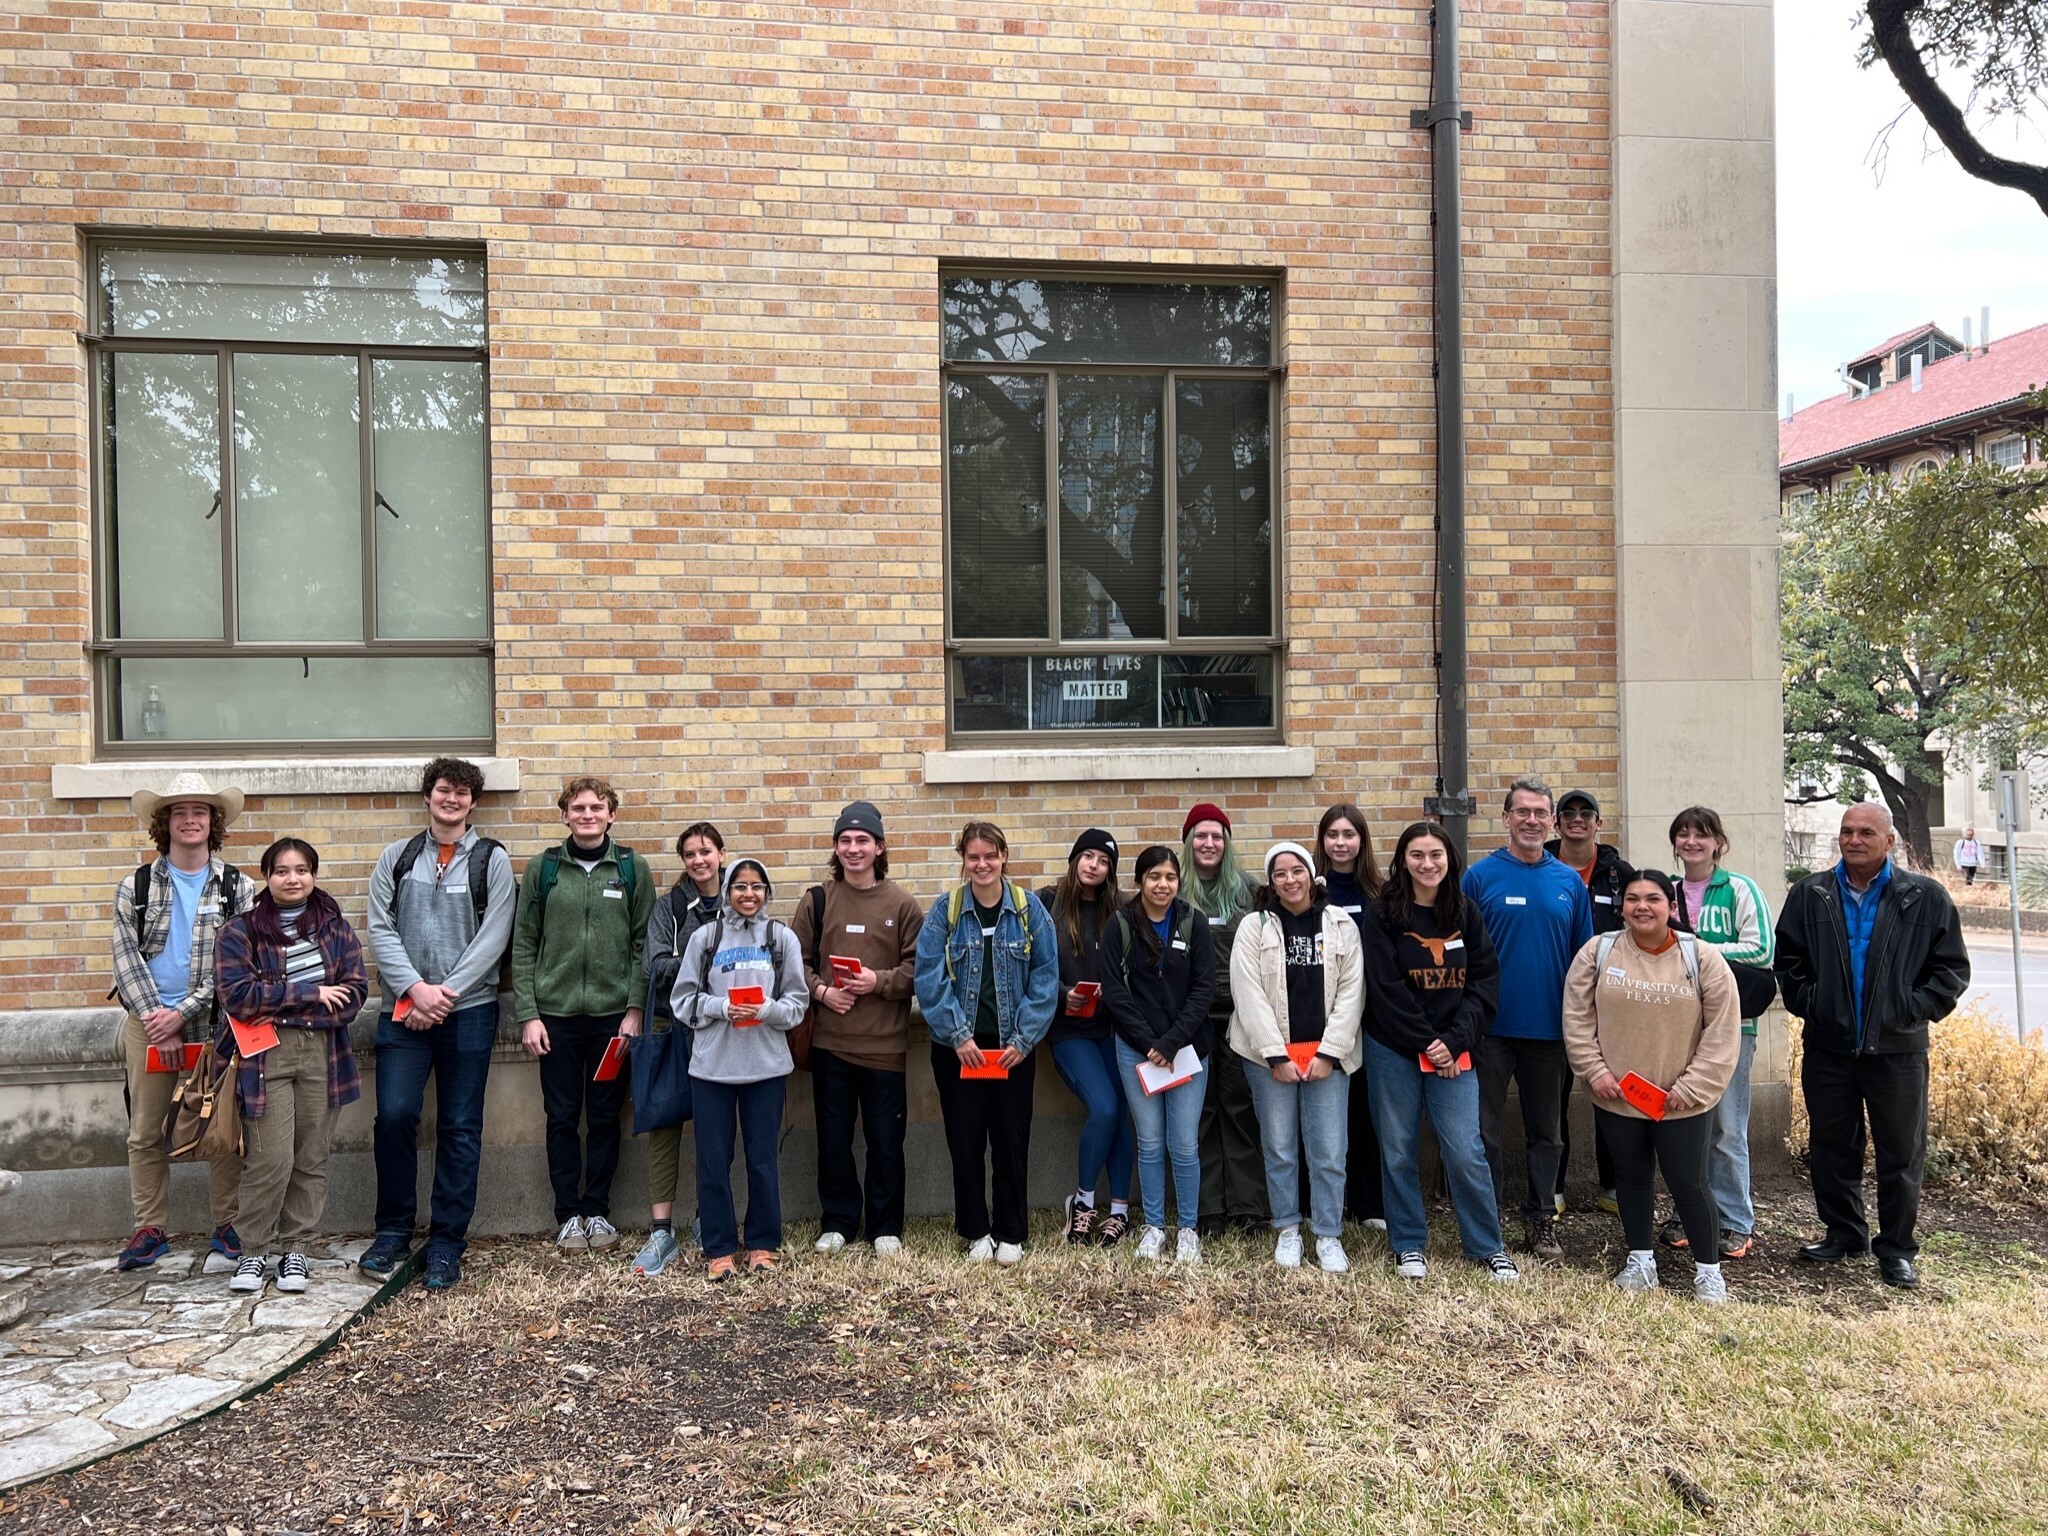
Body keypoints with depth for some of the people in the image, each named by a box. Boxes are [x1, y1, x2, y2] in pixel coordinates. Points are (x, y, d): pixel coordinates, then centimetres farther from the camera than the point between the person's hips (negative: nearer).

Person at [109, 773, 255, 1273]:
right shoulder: (136, 886, 7)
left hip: (214, 1022, -2)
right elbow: (126, 958, 1)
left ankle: (226, 1228, 12)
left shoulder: (238, 888, 1)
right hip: (148, 1022, 2)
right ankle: (151, 1230, 20)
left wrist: (182, 1013, -13)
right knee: (144, 1133, 8)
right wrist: (156, 1018, -9)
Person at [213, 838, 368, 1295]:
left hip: (323, 1055, 3)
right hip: (266, 1057, -2)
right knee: (271, 1161, -6)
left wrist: (281, 1006, -9)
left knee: (311, 1159, 7)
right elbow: (238, 996, -10)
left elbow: (354, 991, 1)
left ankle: (294, 1248, 20)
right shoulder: (241, 931, 2)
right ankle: (254, 1250, 12)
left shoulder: (336, 928, 9)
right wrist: (311, 993, -11)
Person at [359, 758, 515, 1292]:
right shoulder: (396, 857, 10)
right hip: (403, 1008, 2)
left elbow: (493, 937, -4)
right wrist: (415, 987, -11)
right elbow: (380, 930, 3)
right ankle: (393, 1231, 15)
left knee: (460, 1128, 3)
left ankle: (446, 1243, 13)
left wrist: (445, 993, -12)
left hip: (468, 1011, -1)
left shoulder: (491, 859, 3)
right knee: (393, 1115, -5)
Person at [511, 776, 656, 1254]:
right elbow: (523, 946, 3)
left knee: (605, 1117, 9)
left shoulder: (633, 869, 2)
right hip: (556, 1014, 0)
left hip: (613, 1014, 0)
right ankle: (569, 1214, 21)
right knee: (562, 1118, 8)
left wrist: (635, 1008, -6)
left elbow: (644, 943, 1)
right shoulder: (542, 868, 3)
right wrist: (527, 1014, -4)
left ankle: (598, 1210, 23)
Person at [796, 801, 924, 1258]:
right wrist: (820, 990, -10)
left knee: (886, 1141, 7)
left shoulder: (902, 903, -1)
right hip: (829, 1043, 2)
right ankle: (838, 1222, 26)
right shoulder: (817, 900, 4)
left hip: (885, 1044, -2)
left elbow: (919, 967, -1)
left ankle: (885, 1227, 22)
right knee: (833, 1139, 11)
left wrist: (879, 981, -15)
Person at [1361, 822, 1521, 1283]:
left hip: (1452, 1050, 1)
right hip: (1393, 1050, -1)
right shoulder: (1382, 915, -4)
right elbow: (1386, 989, -9)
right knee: (1399, 1152, 7)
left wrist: (1454, 1041, -10)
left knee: (1465, 1151, -2)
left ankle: (1489, 1247, 17)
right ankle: (1409, 1245, 24)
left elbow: (1485, 980, 1)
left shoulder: (1466, 913, 5)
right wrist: (1426, 1044, -12)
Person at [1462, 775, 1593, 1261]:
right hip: (1493, 1026, -3)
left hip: (1550, 1028, 3)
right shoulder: (1481, 876, -5)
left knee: (1546, 1131, 14)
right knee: (1484, 1129, 5)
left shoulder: (1569, 881, 5)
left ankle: (1541, 1220, 28)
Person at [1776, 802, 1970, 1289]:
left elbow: (1952, 967, 1)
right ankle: (1843, 1234, 27)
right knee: (1831, 1147, 12)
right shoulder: (1810, 895, 3)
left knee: (1901, 1153, 7)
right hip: (1827, 1047, 2)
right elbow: (1787, 959, 8)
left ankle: (1896, 1249, 20)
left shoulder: (1925, 898, -2)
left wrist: (1914, 1010, -8)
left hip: (1897, 1049, -2)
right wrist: (1808, 1003, -3)